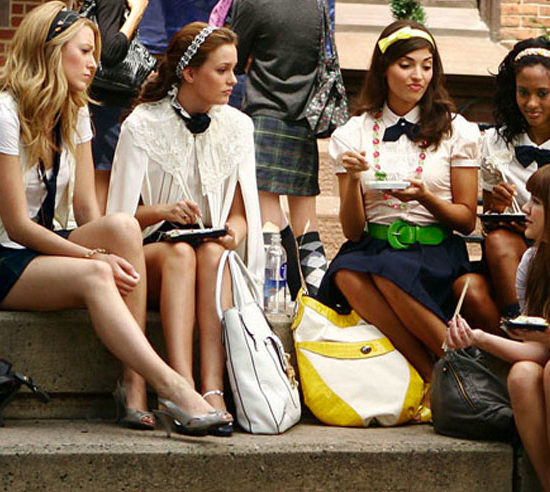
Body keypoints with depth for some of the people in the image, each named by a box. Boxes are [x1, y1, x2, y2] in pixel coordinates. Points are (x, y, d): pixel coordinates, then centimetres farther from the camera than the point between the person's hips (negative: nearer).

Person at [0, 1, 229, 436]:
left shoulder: (75, 113, 11)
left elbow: (88, 212, 5)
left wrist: (107, 250, -16)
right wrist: (96, 255, -26)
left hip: (50, 247, 7)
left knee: (122, 226, -25)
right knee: (93, 275, -35)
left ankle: (134, 385, -32)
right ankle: (171, 388, -42)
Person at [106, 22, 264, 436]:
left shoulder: (237, 126, 7)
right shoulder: (143, 125, -3)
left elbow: (240, 214, 7)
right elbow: (123, 214, -3)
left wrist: (234, 233, -18)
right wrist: (164, 211, -24)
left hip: (214, 252, 2)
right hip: (151, 251, -2)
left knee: (213, 253, -34)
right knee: (180, 254, -37)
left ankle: (213, 390, -48)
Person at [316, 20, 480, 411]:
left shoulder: (456, 131, 8)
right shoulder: (353, 135, 9)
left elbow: (467, 220, 8)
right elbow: (352, 231, 7)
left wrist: (425, 197, -11)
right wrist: (352, 179, -12)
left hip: (437, 252, -2)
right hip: (374, 246, 2)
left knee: (388, 273, -36)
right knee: (347, 273, -34)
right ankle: (435, 375, -28)